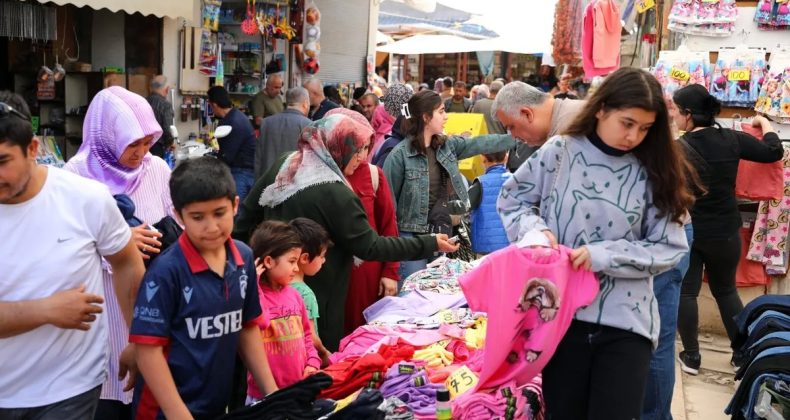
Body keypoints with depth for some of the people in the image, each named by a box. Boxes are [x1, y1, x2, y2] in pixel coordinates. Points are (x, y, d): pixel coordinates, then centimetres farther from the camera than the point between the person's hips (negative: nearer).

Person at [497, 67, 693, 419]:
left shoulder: (653, 173, 0)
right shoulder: (560, 152, -2)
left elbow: (669, 247, -2)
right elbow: (512, 199, 10)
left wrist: (604, 256, -15)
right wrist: (535, 229, -10)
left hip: (625, 322, 0)